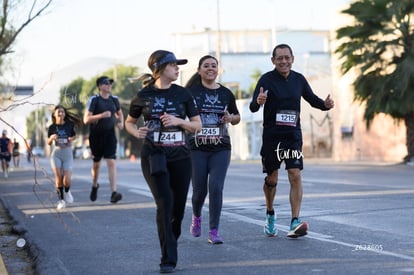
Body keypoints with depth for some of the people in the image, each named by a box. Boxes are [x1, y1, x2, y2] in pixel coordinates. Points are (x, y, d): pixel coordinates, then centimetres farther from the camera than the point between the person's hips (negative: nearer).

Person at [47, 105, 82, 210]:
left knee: (67, 180, -10)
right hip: (56, 154, 0)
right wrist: (51, 138, -14)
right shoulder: (52, 127, -2)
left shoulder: (69, 125, -3)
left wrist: (71, 139, -6)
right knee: (58, 177, -8)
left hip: (67, 154, 0)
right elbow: (49, 143, 8)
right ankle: (61, 200, 8)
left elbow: (74, 136, 16)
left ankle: (67, 191, 24)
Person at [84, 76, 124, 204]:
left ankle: (114, 193, -21)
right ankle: (95, 186, 41)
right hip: (96, 136, -2)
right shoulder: (94, 100, -9)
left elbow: (120, 113, 24)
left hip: (110, 135, 2)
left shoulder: (114, 99, 5)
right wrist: (101, 115, -29)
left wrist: (121, 122, 2)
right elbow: (86, 120, -16)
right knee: (96, 164, 13)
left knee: (111, 163, -13)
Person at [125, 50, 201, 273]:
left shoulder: (183, 94, 4)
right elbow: (129, 122, 13)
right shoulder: (144, 96, 0)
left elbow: (197, 125, 7)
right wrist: (137, 133, -8)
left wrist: (178, 121, -11)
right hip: (153, 157, -3)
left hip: (180, 157, 3)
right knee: (164, 203, -15)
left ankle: (171, 242, 33)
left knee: (179, 205, 5)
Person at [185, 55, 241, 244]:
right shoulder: (191, 92, 0)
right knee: (199, 189, 3)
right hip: (196, 148, -1)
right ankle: (196, 217, 36)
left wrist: (231, 118, -2)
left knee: (216, 187, -11)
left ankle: (214, 232, -3)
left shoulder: (226, 93, 8)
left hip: (221, 149, 1)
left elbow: (237, 118, 20)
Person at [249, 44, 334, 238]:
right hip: (271, 136, -2)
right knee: (272, 178, 8)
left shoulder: (298, 79, 5)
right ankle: (270, 215, 33)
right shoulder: (267, 80, -8)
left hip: (293, 135, 2)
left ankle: (295, 222, -12)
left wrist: (325, 104, -5)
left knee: (295, 176, -10)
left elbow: (312, 99, 16)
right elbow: (253, 107, -19)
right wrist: (258, 101, -43)